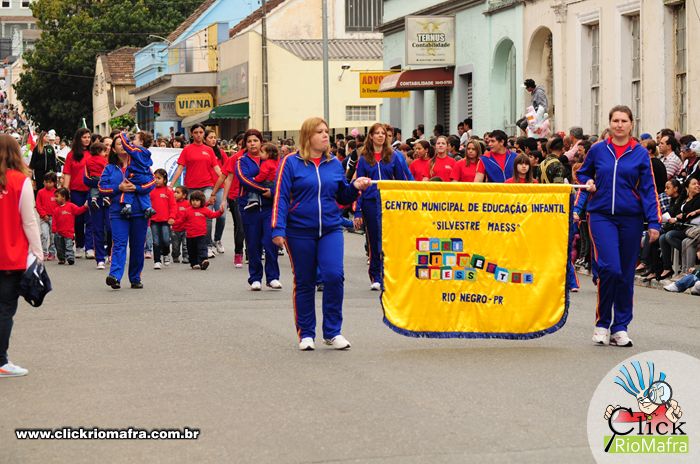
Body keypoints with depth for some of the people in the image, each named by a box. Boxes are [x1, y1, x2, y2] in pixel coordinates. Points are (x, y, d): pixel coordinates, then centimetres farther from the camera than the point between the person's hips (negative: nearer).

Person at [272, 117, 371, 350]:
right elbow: (280, 198, -6)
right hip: (299, 232, -2)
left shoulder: (334, 164, 9)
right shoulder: (291, 163, -2)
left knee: (334, 276, -13)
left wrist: (355, 187, -2)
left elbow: (343, 198, 18)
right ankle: (306, 334, 19)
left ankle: (333, 331, 0)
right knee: (304, 283, 6)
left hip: (331, 230, 2)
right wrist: (278, 230, -14)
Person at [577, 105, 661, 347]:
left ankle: (620, 327, 16)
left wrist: (654, 222, -6)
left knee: (626, 274, 5)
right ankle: (602, 323, 1)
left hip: (630, 218, 1)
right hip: (601, 216, -1)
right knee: (609, 268, -15)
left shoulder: (640, 153, 2)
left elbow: (648, 189, 2)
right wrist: (588, 182, -2)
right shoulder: (598, 150, 4)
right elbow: (583, 173, 22)